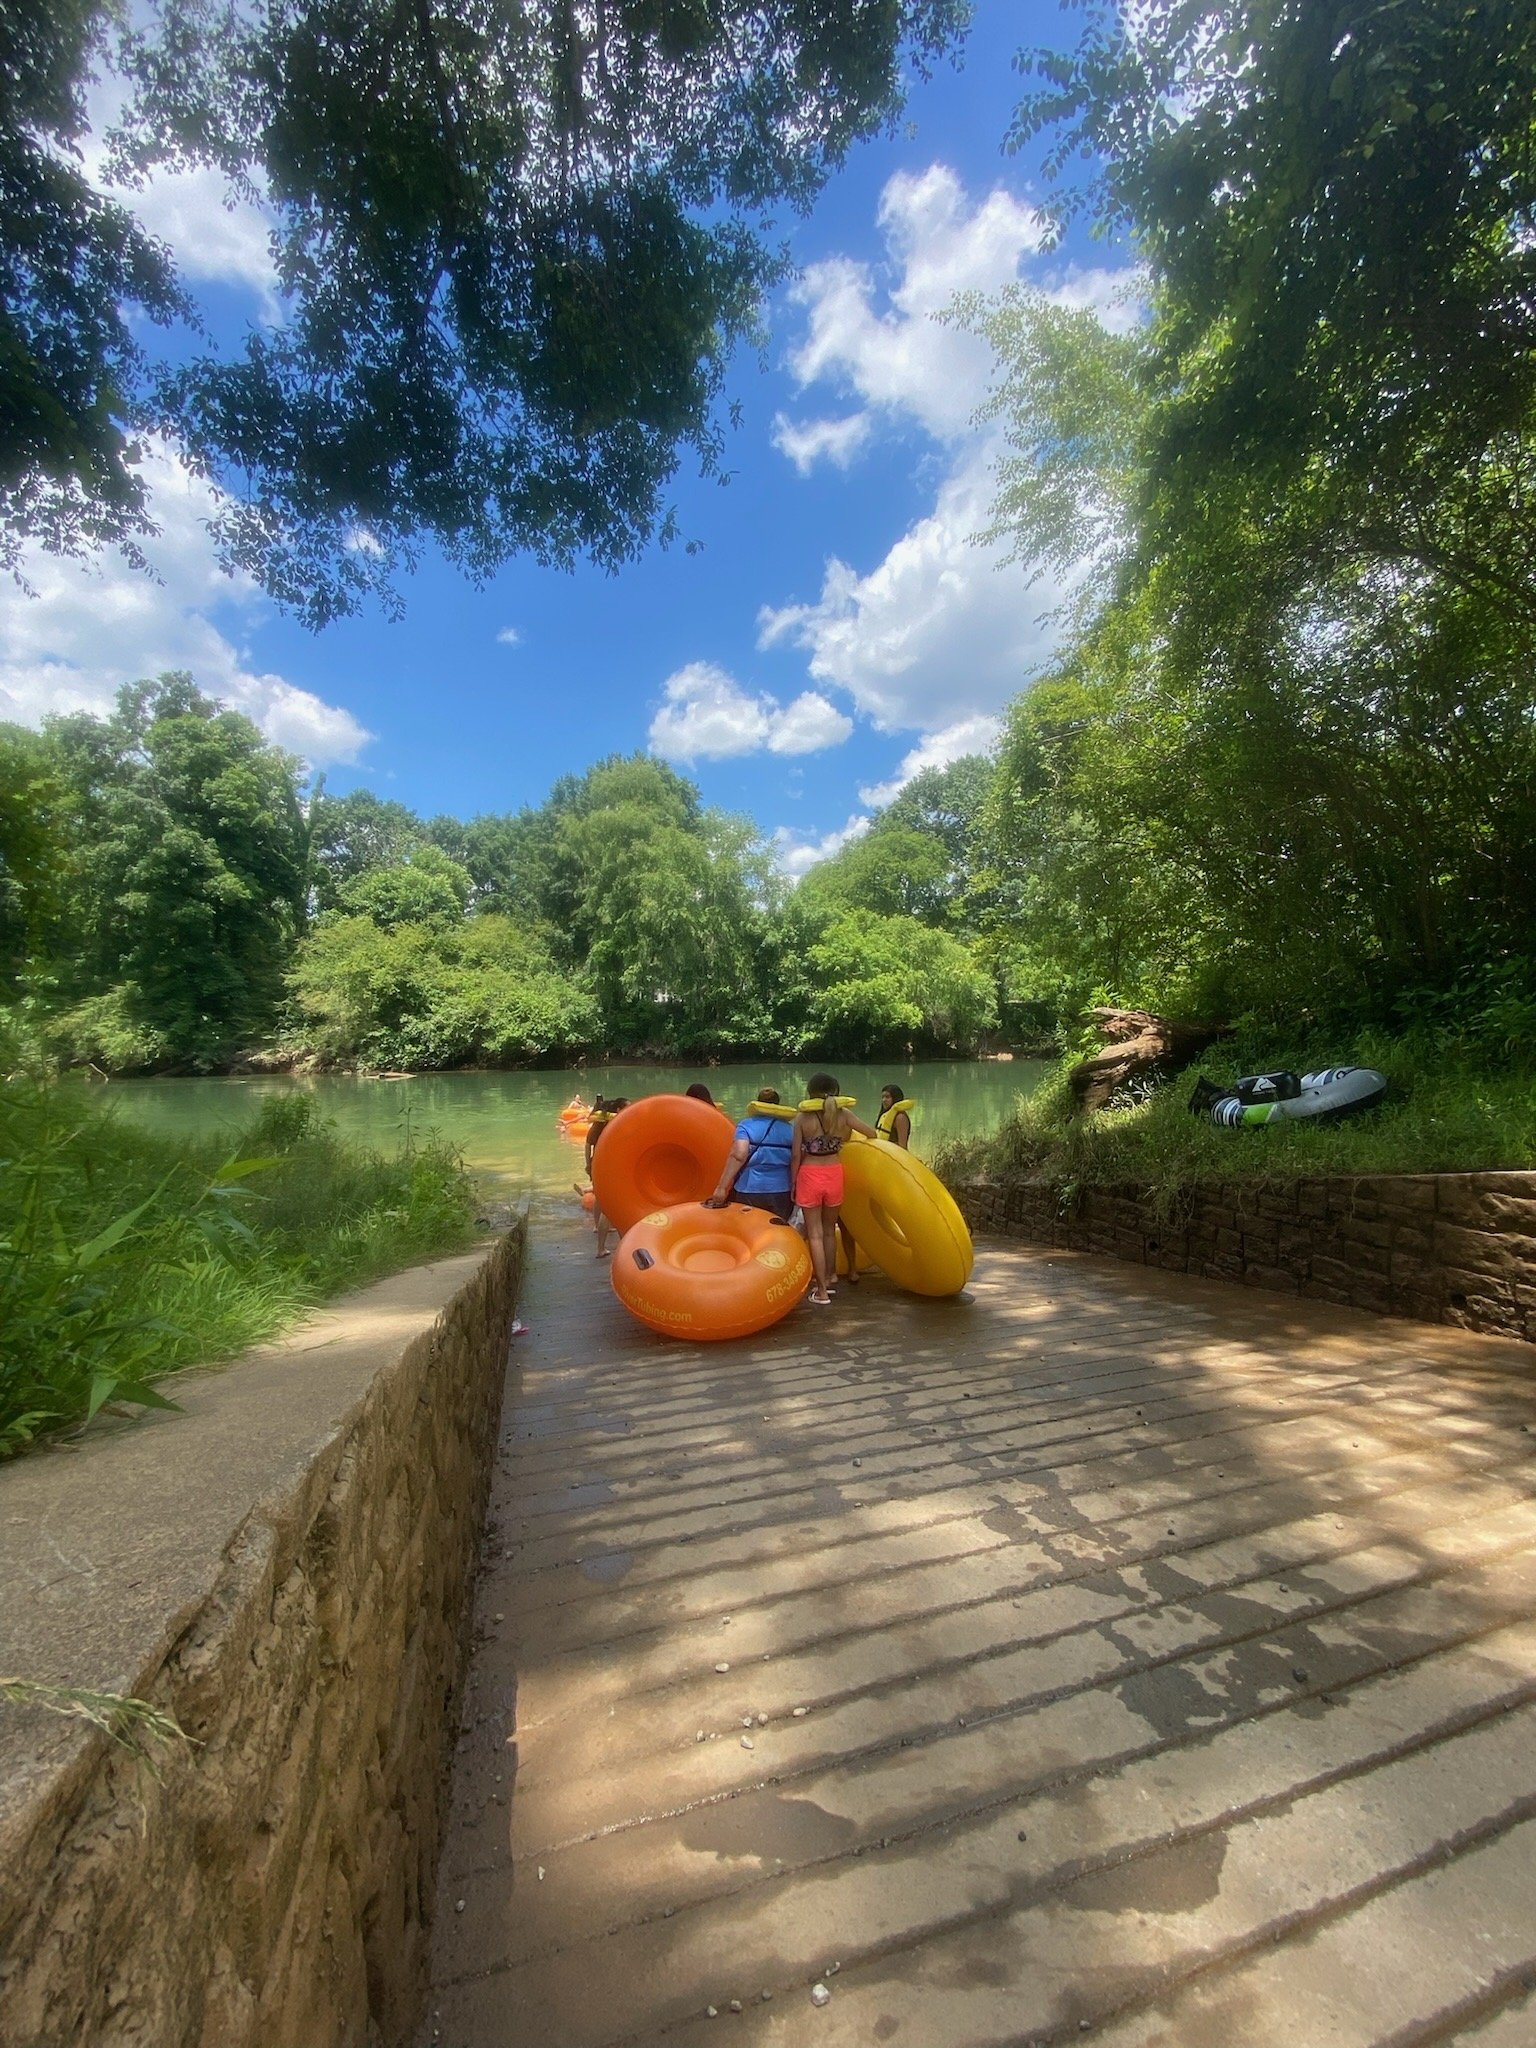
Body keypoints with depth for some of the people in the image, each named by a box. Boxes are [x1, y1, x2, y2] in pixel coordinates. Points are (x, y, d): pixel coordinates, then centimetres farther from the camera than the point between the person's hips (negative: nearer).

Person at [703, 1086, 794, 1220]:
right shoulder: (789, 1128, 6)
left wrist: (721, 1187, -19)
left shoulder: (746, 1125, -2)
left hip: (750, 1190, -2)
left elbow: (738, 1155, -18)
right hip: (782, 1192, 2)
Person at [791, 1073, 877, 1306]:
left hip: (809, 1175, -3)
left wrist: (792, 1184, 3)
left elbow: (796, 1155, -9)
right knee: (829, 1230, 20)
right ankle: (828, 1280, 32)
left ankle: (822, 1291, 8)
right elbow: (872, 1134, 3)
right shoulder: (843, 1115, -5)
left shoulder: (802, 1118, -10)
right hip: (834, 1173, 3)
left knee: (815, 1234, 6)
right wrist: (846, 1139, 20)